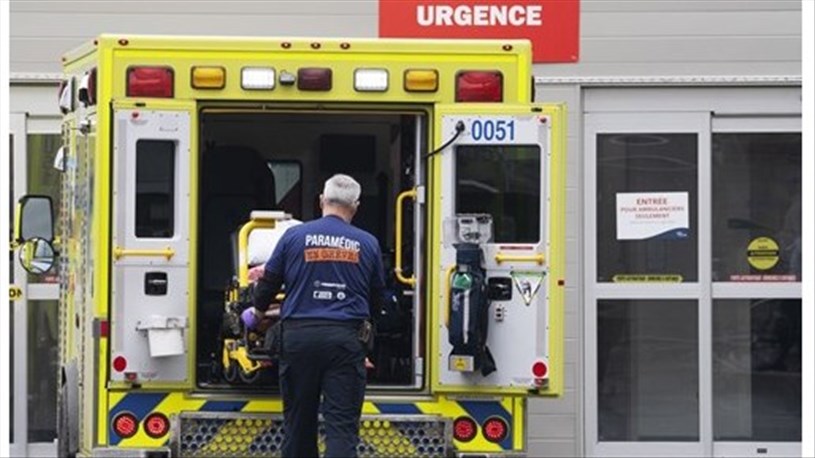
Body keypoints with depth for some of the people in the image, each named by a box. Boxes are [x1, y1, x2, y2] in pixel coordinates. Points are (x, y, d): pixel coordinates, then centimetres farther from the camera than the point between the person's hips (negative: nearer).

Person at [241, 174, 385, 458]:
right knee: (342, 424, -4)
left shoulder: (295, 236, 3)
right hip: (346, 337, -1)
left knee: (298, 421, 12)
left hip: (299, 335, 1)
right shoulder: (367, 244, 6)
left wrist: (258, 311, 30)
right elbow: (377, 296, 16)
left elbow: (268, 282, 9)